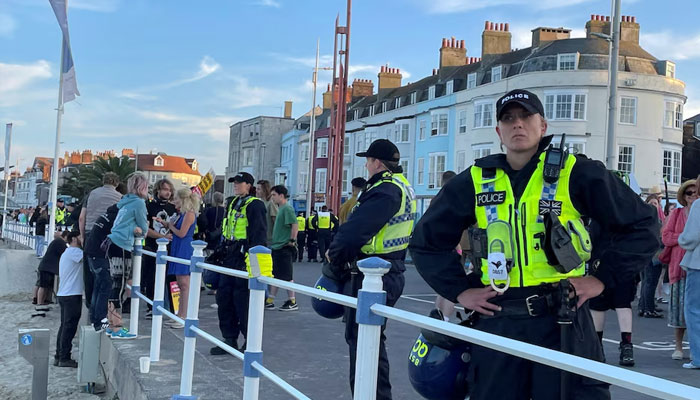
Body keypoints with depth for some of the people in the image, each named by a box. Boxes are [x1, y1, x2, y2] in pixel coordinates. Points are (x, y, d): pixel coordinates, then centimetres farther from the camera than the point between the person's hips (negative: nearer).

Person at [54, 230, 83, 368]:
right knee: (69, 327, -6)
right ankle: (64, 358, -4)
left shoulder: (66, 253, 21)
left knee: (64, 326, 12)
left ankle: (59, 357, 15)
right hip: (72, 295, -10)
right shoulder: (74, 251, -11)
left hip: (63, 294, 10)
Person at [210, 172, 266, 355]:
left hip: (245, 257, -9)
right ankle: (230, 339, 17)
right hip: (231, 257, 9)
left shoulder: (255, 205, -9)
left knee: (243, 299, -4)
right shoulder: (233, 204, 18)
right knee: (224, 297, 8)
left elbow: (259, 234, -16)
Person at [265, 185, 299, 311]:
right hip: (276, 246, 10)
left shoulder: (287, 208, -13)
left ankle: (292, 302, 4)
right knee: (275, 275, 11)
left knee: (286, 276, -3)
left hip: (284, 247, -10)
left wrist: (292, 240, -20)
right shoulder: (280, 208, 16)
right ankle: (270, 301, 15)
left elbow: (295, 225, -22)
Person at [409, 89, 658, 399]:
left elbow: (641, 225, 3)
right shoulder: (475, 182, 5)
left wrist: (603, 277, -2)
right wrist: (459, 289, 4)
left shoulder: (576, 173, -1)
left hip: (563, 320, -2)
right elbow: (427, 239, 13)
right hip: (497, 322, 3)